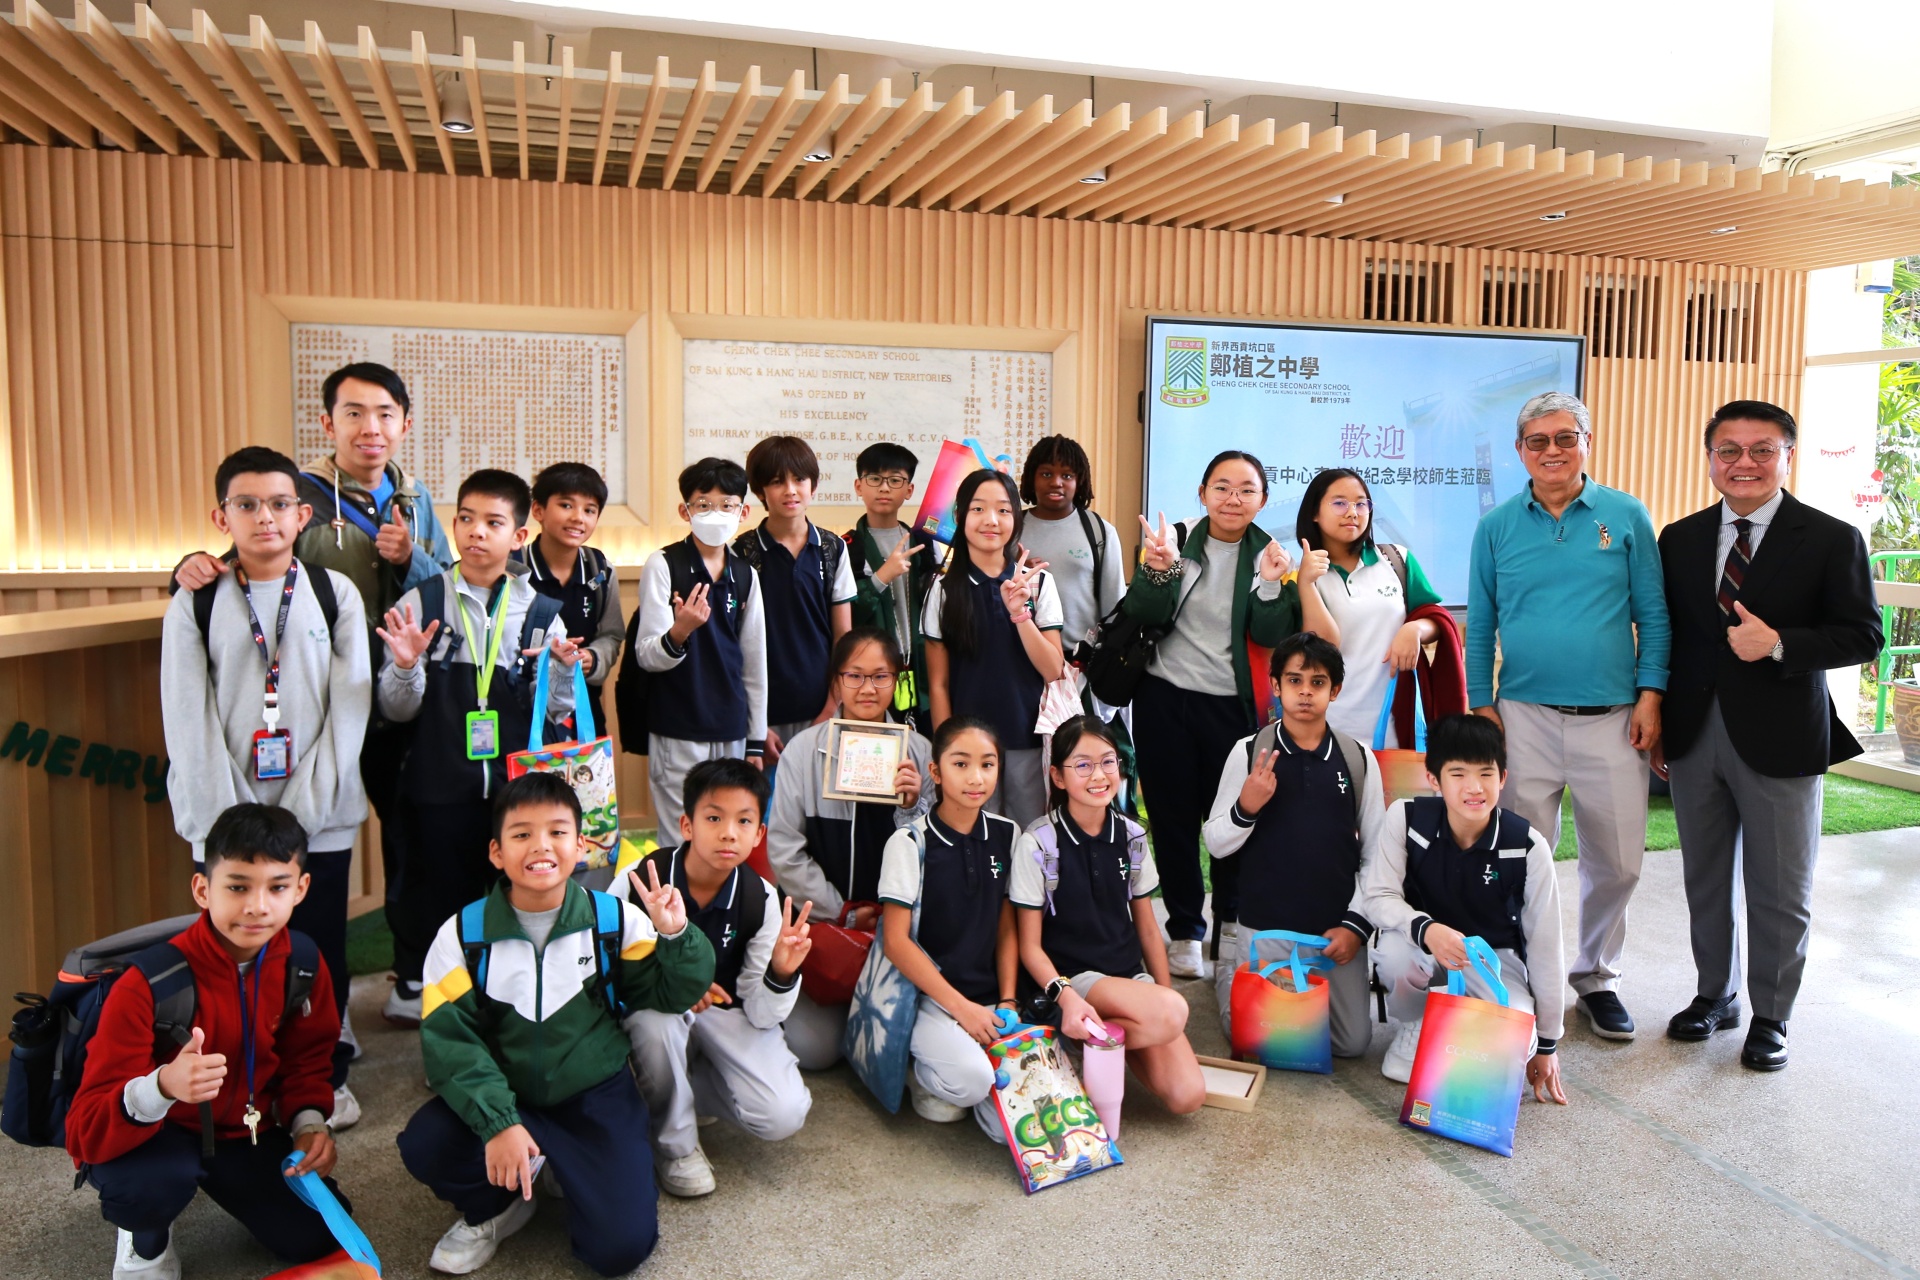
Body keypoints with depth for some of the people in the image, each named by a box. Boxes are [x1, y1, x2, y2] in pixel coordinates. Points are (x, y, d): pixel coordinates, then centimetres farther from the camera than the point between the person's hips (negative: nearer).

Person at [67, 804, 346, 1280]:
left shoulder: (305, 966, -15)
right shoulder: (148, 983, -30)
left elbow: (308, 1058, 4)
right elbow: (87, 1129, -31)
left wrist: (309, 1122, -15)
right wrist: (163, 1086, -51)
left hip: (246, 1131, 5)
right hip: (152, 1135, -4)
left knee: (314, 1237, -3)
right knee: (152, 1179, -37)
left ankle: (219, 1180, 27)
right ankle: (145, 1240, 3)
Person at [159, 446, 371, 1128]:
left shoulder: (336, 594, 2)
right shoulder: (194, 605, 3)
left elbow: (350, 706, -3)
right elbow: (188, 723, -1)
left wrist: (303, 810, -9)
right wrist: (226, 826, -9)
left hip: (319, 818, 0)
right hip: (226, 822, 0)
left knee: (320, 951, 8)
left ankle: (326, 1076, 26)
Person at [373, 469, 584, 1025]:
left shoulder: (541, 612, 2)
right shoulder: (421, 602, -1)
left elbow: (556, 713, 5)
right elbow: (398, 710, 1)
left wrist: (565, 669, -14)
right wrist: (405, 666, -18)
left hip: (519, 783, 1)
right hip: (440, 784, -1)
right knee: (435, 886, 9)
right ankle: (413, 985, 33)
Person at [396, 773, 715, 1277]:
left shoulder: (616, 920, -7)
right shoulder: (463, 935, -8)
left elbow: (671, 995, -2)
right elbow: (449, 1039, -13)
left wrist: (676, 937, -22)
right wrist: (498, 1122, -26)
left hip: (596, 1097, -1)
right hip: (504, 1097, 1)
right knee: (424, 1146, -28)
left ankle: (567, 1170, 18)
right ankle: (493, 1208, 7)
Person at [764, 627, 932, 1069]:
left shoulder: (918, 750, -1)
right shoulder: (805, 748, -5)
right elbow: (784, 850, -5)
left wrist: (912, 806, -18)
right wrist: (842, 912, -7)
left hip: (897, 923, 2)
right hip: (822, 919, -1)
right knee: (812, 1047, -12)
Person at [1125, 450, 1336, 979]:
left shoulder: (1269, 554, 2)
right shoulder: (1177, 540, 1)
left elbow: (1270, 635, -7)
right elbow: (1144, 615, -9)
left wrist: (1271, 582, -22)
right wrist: (1159, 567, -25)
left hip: (1232, 708, 0)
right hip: (1164, 700, 1)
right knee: (1173, 817, 8)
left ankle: (1233, 926, 23)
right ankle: (1184, 930, 22)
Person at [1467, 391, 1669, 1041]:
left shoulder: (1626, 516, 3)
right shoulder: (1497, 526, 4)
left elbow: (1653, 614, 5)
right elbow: (1480, 624, 7)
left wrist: (1650, 695, -4)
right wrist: (1481, 705, 2)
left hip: (1611, 718, 0)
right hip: (1525, 717, 0)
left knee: (1616, 861, 6)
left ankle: (1596, 977, 27)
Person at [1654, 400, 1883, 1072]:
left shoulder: (1832, 540, -4)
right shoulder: (1679, 539, 6)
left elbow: (1862, 636, -6)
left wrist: (1778, 644, -21)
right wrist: (1655, 725, 7)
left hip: (1779, 740, -3)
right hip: (1693, 738, 3)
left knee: (1779, 892, 7)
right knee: (1706, 882, 15)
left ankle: (1770, 1017, 24)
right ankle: (1715, 995, 33)